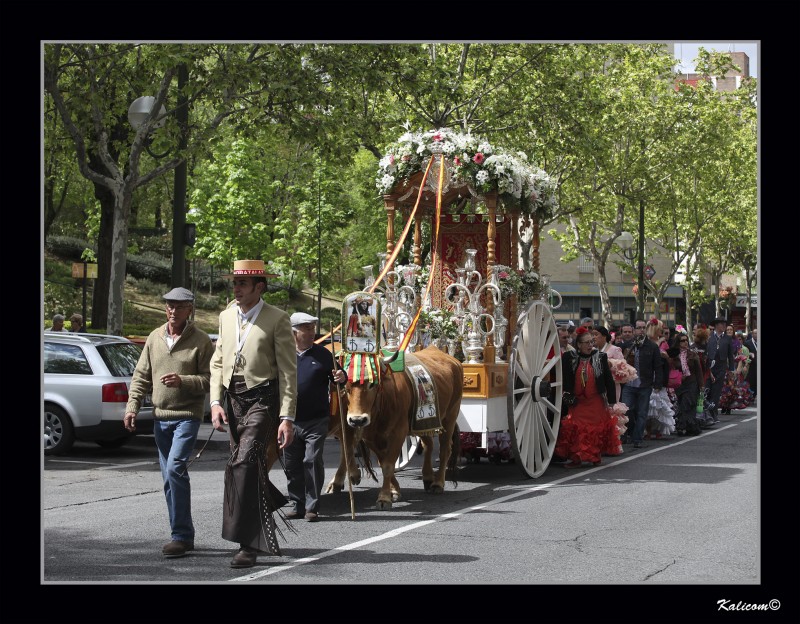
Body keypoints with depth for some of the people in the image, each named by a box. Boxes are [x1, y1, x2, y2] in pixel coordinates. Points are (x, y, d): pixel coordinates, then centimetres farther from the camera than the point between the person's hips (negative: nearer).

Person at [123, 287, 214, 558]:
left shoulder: (200, 341, -4)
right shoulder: (155, 338, 11)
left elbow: (210, 379, -8)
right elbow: (141, 376, 13)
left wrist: (182, 381, -21)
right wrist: (132, 406, 4)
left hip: (187, 416, -6)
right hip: (160, 417, 6)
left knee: (175, 468, -20)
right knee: (170, 477, 9)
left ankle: (181, 535, -15)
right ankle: (183, 536, 18)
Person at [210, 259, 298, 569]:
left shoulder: (277, 319, -6)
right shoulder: (226, 316, 12)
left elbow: (288, 372, -7)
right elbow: (217, 363, 17)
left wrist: (287, 418, -12)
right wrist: (215, 402, 3)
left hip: (262, 401, -6)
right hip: (233, 400, 6)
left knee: (243, 464, -18)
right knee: (251, 467, 11)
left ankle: (248, 544, -14)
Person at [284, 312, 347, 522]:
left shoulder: (322, 354, 4)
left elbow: (337, 376, 9)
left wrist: (342, 377, -15)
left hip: (316, 420, -2)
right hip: (290, 421, 2)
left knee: (313, 461, -8)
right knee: (292, 464, 8)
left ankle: (312, 507, -2)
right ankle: (297, 505, 19)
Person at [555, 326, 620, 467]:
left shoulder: (600, 358, -1)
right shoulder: (570, 358, -2)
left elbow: (608, 380, 2)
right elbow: (564, 380, -1)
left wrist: (611, 398, -1)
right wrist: (567, 396, -8)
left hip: (596, 402, 0)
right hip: (577, 402, 0)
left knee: (597, 429, 4)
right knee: (576, 430, -3)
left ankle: (596, 456, 18)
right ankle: (576, 458, 2)